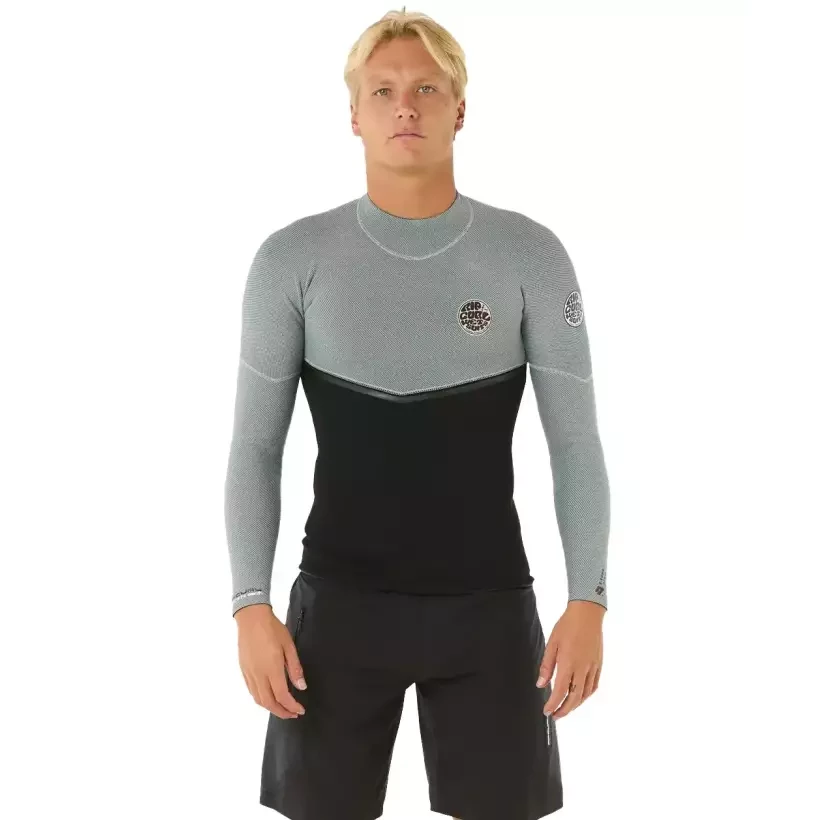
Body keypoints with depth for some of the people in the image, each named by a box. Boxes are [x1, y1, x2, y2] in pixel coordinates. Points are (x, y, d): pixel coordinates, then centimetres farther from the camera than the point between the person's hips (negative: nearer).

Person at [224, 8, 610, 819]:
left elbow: (575, 442, -1)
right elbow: (255, 447, 0)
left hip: (488, 603, 0)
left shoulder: (530, 256, -4)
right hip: (339, 602, 0)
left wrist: (587, 599, -8)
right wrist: (251, 605, -8)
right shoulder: (293, 259, -4)